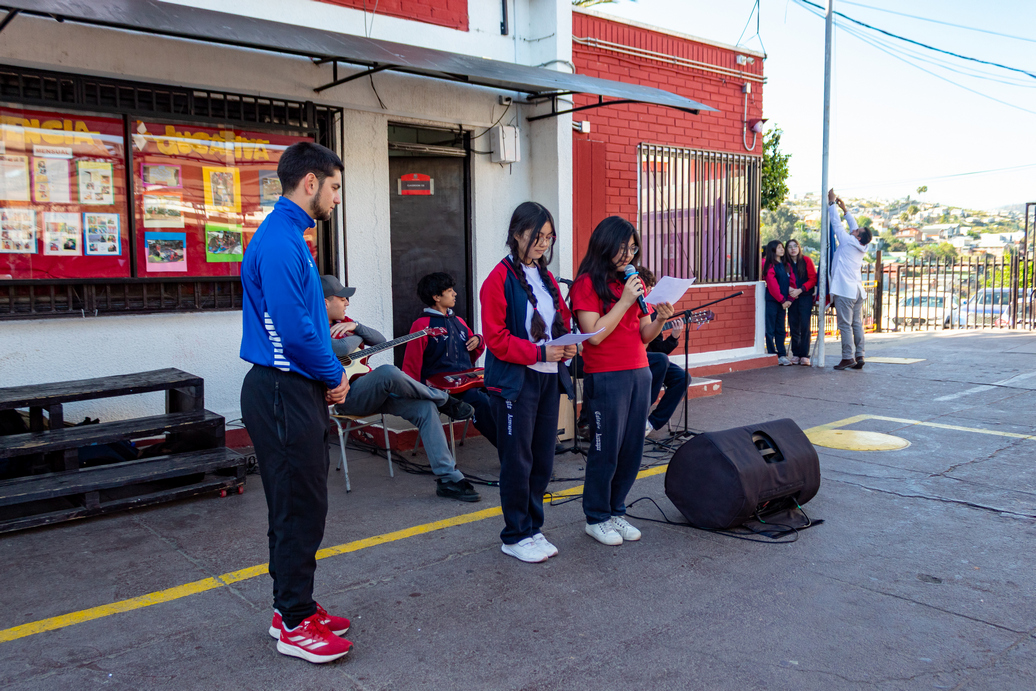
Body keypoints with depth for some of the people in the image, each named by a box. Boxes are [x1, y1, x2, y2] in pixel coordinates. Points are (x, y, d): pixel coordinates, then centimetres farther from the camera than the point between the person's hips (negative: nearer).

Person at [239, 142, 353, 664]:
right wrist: (334, 376, -9)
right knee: (299, 509, -1)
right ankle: (295, 625, 12)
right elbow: (295, 328, -23)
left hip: (296, 391, 10)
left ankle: (292, 608, 29)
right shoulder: (279, 241, -17)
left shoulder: (287, 235, 16)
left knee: (298, 507, 16)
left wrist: (330, 371, 8)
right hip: (284, 393, -10)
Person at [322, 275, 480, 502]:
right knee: (388, 372, -36)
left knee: (424, 407, -10)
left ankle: (448, 478, -10)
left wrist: (355, 327, -3)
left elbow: (380, 340, 15)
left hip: (371, 393, 9)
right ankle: (444, 401, -8)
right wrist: (357, 336, -4)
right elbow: (343, 348, -27)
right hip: (344, 397, -9)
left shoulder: (342, 323, 19)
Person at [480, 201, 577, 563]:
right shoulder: (500, 278, -9)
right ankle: (515, 536, 14)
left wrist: (566, 346, -2)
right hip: (514, 382, -7)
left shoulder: (546, 278, 14)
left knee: (543, 459, 12)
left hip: (549, 378, 7)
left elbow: (562, 321, 20)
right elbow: (496, 339, -13)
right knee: (517, 460, 1)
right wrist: (540, 352, -19)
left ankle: (533, 528, 25)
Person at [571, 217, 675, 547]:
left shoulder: (634, 282, 14)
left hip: (640, 374, 7)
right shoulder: (587, 283, -6)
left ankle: (616, 511, 24)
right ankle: (597, 519, 15)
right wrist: (625, 301, -15)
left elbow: (644, 336, 14)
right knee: (606, 450, 0)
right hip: (606, 378, -6)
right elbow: (595, 334, -15)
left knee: (632, 449, 9)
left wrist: (661, 319, -5)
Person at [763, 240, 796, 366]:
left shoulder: (785, 265, 14)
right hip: (771, 301, -7)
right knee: (770, 329, -2)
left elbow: (791, 282, 10)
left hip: (782, 302, 7)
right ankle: (772, 356, 2)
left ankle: (782, 355, 14)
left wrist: (789, 299, -3)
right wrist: (782, 300, -11)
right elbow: (772, 285, -12)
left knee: (780, 329, 10)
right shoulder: (769, 266, -6)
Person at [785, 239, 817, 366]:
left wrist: (800, 290, -13)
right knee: (793, 326, 2)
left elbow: (813, 279, -2)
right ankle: (796, 354, 10)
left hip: (806, 296, -3)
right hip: (792, 297, 3)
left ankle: (804, 355, -6)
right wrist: (788, 289, -10)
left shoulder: (806, 260, 1)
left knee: (804, 325, -9)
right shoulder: (786, 263, 7)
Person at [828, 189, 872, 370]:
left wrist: (832, 202, 7)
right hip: (858, 291, 8)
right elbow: (853, 225, 24)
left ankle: (848, 357, -9)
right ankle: (859, 357, 8)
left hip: (845, 291, -8)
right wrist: (844, 209, 29)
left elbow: (836, 224, -2)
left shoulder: (848, 241, -7)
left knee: (845, 325, -7)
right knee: (857, 324, 8)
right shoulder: (862, 247, 12)